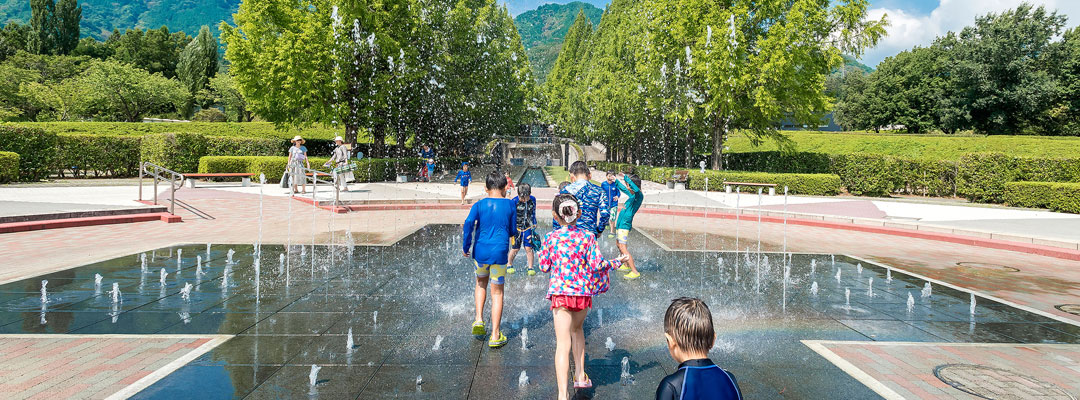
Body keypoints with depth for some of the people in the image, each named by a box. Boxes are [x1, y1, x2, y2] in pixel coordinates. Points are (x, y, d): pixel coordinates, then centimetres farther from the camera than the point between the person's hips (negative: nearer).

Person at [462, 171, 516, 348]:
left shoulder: (479, 205, 0)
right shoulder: (510, 205, 1)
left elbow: (468, 224, -14)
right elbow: (513, 231, 7)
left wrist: (466, 246, -4)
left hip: (480, 252, 1)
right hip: (499, 253, -1)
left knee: (481, 282, 27)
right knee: (497, 292, 6)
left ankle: (479, 320, 15)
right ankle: (495, 336, 6)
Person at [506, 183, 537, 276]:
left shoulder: (532, 200, -4)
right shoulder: (514, 202, -17)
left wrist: (534, 225, 17)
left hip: (528, 227, 2)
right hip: (516, 228, -2)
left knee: (529, 248, -3)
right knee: (515, 249, 2)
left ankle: (530, 268, 9)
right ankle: (509, 265, 25)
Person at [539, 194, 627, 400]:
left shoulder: (551, 238, -5)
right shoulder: (587, 236, -2)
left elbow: (544, 267, 2)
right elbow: (596, 265, -5)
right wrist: (615, 262, 12)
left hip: (560, 293, -2)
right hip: (583, 292, 3)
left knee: (563, 344, -6)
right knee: (577, 329, 29)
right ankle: (580, 376, 34)